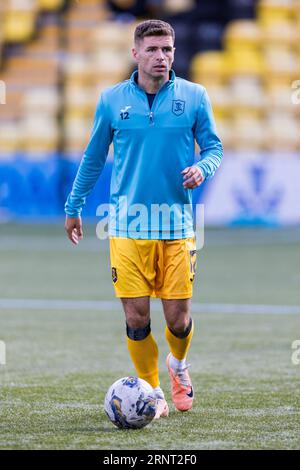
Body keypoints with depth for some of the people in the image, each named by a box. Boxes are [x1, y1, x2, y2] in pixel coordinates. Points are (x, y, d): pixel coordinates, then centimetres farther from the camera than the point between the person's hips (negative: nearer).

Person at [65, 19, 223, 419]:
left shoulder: (194, 97, 2)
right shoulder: (112, 100, 4)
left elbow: (213, 146, 9)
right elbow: (94, 156, 14)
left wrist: (203, 168, -14)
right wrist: (74, 207, 18)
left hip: (176, 224, 0)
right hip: (128, 222, 0)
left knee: (178, 318, 0)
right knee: (136, 318, -4)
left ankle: (178, 365, 34)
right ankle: (152, 391, 16)